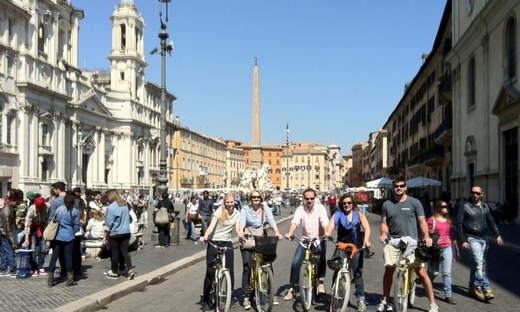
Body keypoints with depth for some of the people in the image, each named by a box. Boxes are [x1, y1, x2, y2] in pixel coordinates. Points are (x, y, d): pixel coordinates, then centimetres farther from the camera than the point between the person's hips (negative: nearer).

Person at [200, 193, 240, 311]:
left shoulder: (237, 214, 6)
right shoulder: (219, 211, -7)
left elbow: (237, 228, -2)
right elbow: (211, 226, -16)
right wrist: (205, 236, -35)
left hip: (227, 243, 3)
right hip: (214, 242, -3)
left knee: (230, 271, 1)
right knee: (210, 271, -5)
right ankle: (205, 301, 3)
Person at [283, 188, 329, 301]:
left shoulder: (320, 208, -10)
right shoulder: (300, 209, -7)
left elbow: (325, 222, -25)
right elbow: (295, 221, -22)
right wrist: (290, 233, -42)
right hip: (305, 239, 1)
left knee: (321, 258, -22)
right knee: (295, 262, -7)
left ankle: (321, 283, -1)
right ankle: (292, 288, 6)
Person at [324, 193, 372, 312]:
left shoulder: (359, 214, 2)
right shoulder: (338, 214, -1)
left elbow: (367, 228, -8)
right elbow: (331, 225, -16)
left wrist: (366, 240, -27)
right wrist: (326, 234, -38)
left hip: (357, 247, 1)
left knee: (358, 274, 5)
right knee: (337, 271, -8)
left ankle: (361, 300, 14)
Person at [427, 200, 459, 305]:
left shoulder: (448, 220, 11)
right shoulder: (432, 220, -6)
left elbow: (452, 235, 15)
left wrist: (456, 250, 16)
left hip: (447, 248, 4)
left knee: (447, 272, -3)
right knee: (434, 272, 8)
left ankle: (448, 295, -1)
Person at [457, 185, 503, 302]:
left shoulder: (485, 206, 11)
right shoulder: (465, 207, -6)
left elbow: (491, 221, 18)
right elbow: (459, 224, -6)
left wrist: (497, 235, 7)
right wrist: (462, 240, -11)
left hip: (483, 239, 6)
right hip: (472, 239, -6)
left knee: (478, 264, 11)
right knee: (479, 262, -15)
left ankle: (473, 287, 22)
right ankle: (485, 289, -15)